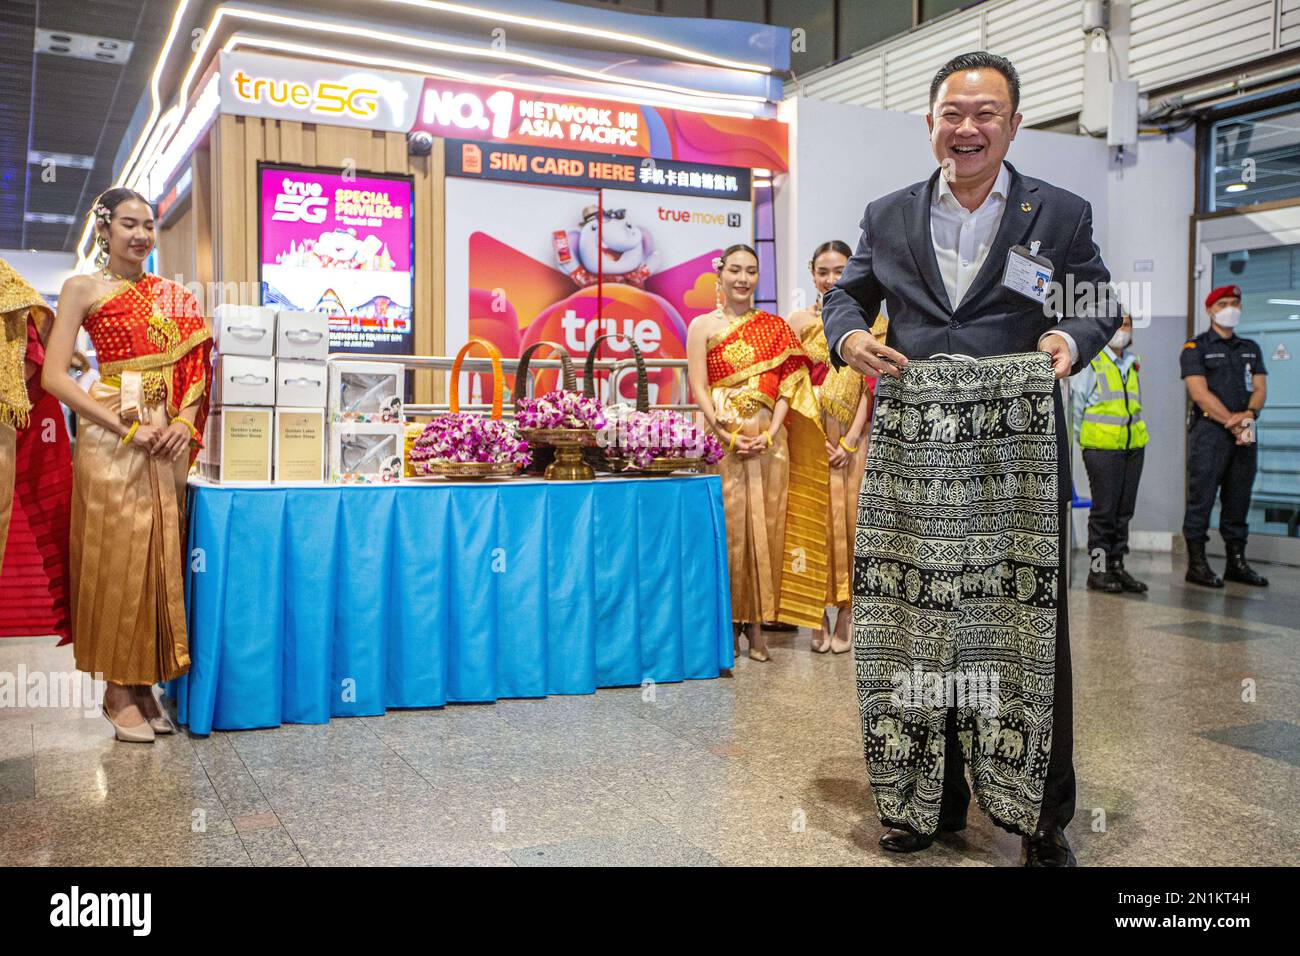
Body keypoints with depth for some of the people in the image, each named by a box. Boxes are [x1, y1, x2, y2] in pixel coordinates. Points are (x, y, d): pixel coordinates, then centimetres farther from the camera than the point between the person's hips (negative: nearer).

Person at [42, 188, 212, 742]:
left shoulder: (173, 296, 14)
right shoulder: (83, 290, 2)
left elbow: (193, 367, 13)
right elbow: (54, 376, -6)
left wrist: (185, 421, -6)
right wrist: (128, 427, -13)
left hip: (167, 439, 4)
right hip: (112, 440, -4)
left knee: (161, 559, 6)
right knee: (114, 559, -1)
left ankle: (145, 682, 18)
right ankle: (118, 691, 10)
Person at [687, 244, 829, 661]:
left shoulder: (775, 326, 12)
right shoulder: (703, 325, 7)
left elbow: (788, 384, 5)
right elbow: (698, 386, -2)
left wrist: (770, 434, -9)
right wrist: (726, 435, -14)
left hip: (769, 443, 2)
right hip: (723, 442, -2)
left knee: (767, 528, 2)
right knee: (727, 528, -2)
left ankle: (757, 620, 10)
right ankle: (728, 621, 7)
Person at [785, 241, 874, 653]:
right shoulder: (800, 321, 5)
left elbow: (871, 387, 0)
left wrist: (850, 441, -9)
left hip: (853, 439, 0)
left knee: (849, 519, 0)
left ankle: (845, 618, 8)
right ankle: (818, 617, 8)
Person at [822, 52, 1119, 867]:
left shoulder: (1061, 214, 6)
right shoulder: (888, 217, 11)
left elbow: (1102, 305, 11)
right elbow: (846, 294, 18)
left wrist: (1072, 339, -11)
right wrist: (848, 335, -4)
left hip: (1016, 457, -1)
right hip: (914, 458, 2)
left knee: (1027, 628, 4)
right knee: (917, 626, 8)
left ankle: (1041, 814, 20)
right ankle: (928, 798, 24)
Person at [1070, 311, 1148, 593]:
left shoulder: (1132, 363, 15)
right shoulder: (1088, 361, -5)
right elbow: (1076, 402, -3)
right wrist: (1084, 437, -1)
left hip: (1133, 445, 6)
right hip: (1102, 448, -6)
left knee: (1124, 509, 8)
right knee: (1104, 509, -4)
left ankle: (1116, 564, 16)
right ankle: (1098, 569, 3)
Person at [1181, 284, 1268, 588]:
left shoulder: (1251, 348, 20)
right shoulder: (1195, 347, 2)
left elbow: (1260, 387, 9)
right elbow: (1200, 393, -9)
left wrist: (1249, 414, -11)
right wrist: (1231, 422, -14)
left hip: (1245, 434, 5)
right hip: (1209, 430, -5)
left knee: (1239, 500, 8)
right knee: (1202, 498, -6)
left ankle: (1237, 562, 15)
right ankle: (1196, 564, -3)